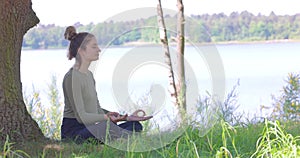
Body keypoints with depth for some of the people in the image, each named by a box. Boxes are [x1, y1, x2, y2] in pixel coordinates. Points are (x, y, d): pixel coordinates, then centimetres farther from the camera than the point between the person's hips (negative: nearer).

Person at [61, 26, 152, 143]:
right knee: (107, 127, -38)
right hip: (73, 132, -10)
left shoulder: (89, 75, 18)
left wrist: (126, 117, 9)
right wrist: (106, 117, -31)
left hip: (89, 128, 10)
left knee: (135, 125, -3)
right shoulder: (72, 77, -13)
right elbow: (81, 116, -19)